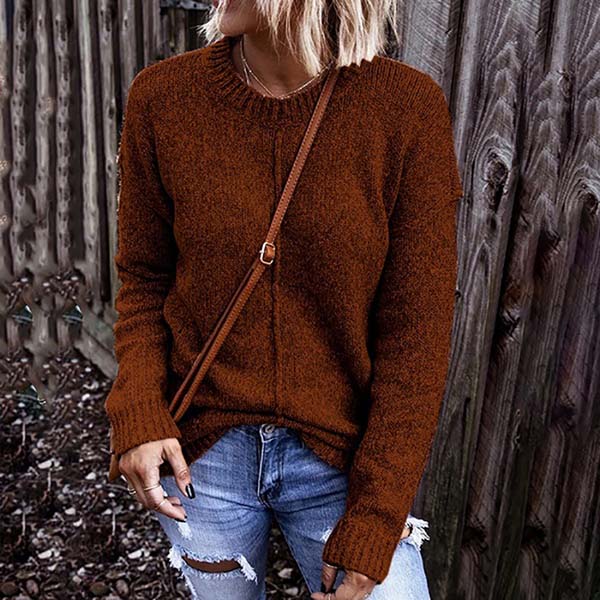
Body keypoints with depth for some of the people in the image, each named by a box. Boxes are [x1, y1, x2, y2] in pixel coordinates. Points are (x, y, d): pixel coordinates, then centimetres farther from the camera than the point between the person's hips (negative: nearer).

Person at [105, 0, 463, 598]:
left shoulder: (409, 108, -14)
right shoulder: (162, 98, -7)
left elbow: (415, 332, -12)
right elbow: (144, 275, 3)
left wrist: (374, 522, -10)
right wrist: (138, 414, -11)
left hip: (342, 459, -1)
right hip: (201, 454, 2)